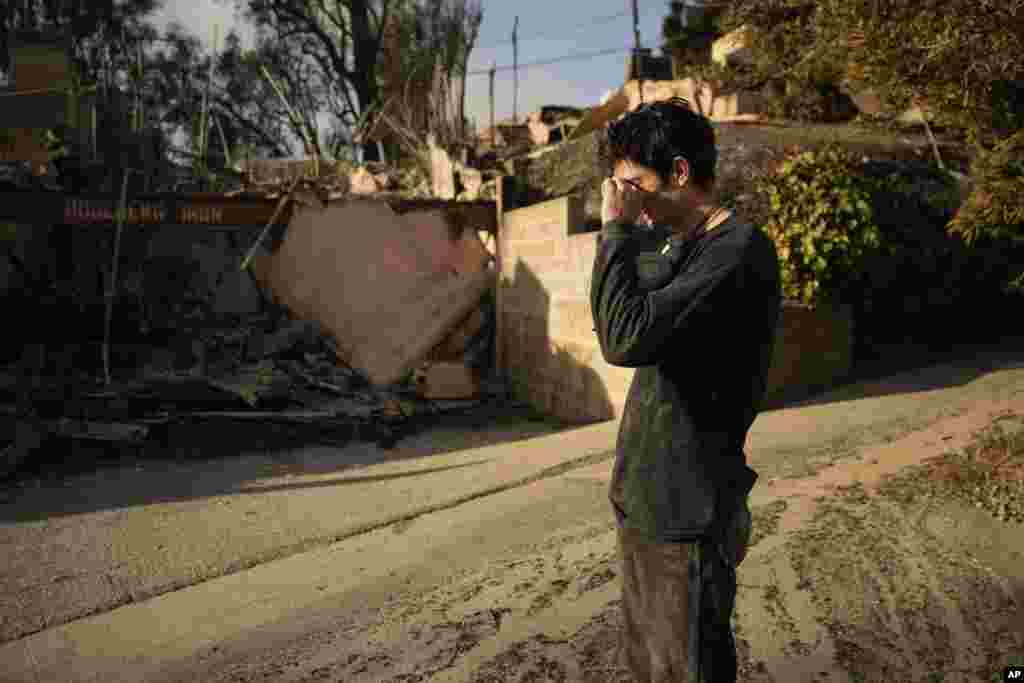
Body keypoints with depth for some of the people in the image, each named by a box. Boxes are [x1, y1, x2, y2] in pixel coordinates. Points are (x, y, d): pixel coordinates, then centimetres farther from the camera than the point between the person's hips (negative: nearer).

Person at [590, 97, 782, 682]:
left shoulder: (740, 250, -19)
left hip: (687, 514, -8)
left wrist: (617, 230, -17)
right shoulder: (675, 246, 10)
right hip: (644, 501, 9)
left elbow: (625, 338, -28)